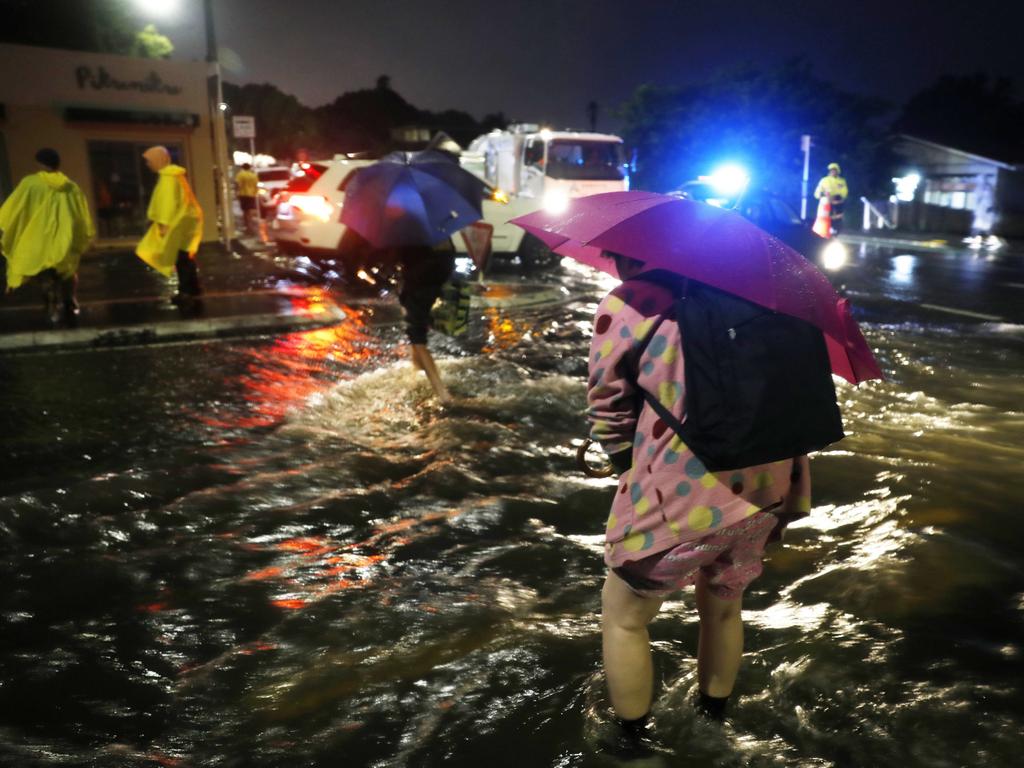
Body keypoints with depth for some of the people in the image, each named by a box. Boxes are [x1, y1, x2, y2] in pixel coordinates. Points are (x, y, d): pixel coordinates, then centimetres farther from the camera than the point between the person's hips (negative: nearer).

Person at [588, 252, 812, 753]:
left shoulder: (626, 304, -8)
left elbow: (608, 415, -4)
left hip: (680, 500, -6)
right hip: (764, 492, 6)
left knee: (624, 618, 19)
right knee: (724, 606, 30)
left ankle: (630, 734, 35)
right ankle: (714, 709, 51)